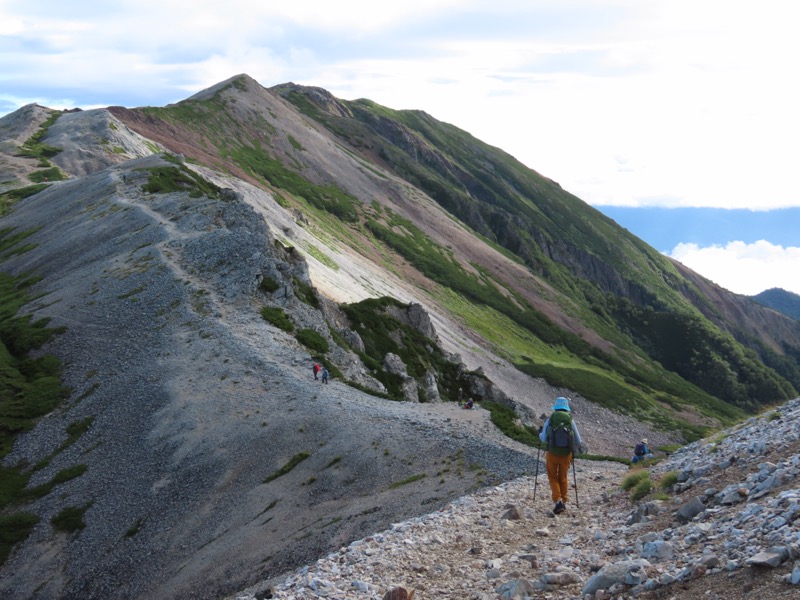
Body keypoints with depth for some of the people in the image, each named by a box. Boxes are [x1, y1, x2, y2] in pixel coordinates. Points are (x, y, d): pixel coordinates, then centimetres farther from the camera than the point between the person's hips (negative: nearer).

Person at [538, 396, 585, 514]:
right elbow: (578, 441, -1)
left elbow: (544, 439, -4)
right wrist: (581, 448, 21)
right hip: (566, 454, 2)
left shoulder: (550, 419, -5)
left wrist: (540, 433, 18)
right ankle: (563, 502, 25)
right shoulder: (570, 420, -1)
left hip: (552, 453, -2)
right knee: (563, 478, 20)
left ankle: (558, 501, -6)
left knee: (553, 478, 12)